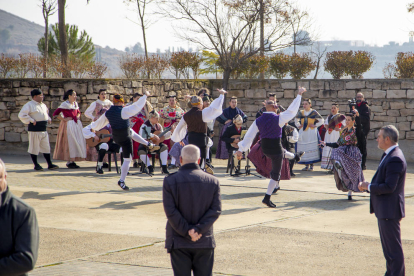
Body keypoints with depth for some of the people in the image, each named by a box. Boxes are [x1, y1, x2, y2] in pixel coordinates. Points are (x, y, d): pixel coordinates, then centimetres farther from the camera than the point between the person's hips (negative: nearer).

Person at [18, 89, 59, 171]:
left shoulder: (43, 105, 16)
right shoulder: (29, 105, -9)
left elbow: (46, 112, 37)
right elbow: (22, 115, -16)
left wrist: (48, 119, 18)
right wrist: (31, 120, -16)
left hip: (44, 130, 7)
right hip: (34, 130, -7)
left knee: (46, 147, 9)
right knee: (34, 148, 2)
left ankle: (50, 164, 15)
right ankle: (36, 165, 10)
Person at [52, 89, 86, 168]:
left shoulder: (75, 104, 12)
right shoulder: (65, 104, -11)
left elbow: (78, 112, 31)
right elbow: (55, 113, -17)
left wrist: (78, 117, 11)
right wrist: (64, 119, -14)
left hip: (76, 124, 8)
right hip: (68, 125, -8)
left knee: (76, 143, 6)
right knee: (69, 142, -6)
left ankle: (72, 161, 11)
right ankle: (69, 162, 0)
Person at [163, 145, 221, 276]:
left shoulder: (170, 181, -5)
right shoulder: (213, 181, 1)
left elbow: (170, 211, -11)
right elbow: (216, 210, -6)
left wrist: (187, 232, -9)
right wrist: (198, 229, -11)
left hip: (179, 242, -2)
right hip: (205, 241, 2)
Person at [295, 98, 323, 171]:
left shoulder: (314, 112, -1)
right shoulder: (300, 113, 10)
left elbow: (321, 120, 3)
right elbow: (296, 120, 28)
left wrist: (315, 125, -5)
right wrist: (298, 126, 12)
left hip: (311, 133, -4)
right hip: (303, 132, 4)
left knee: (311, 148, -6)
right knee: (303, 149, 1)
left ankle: (311, 165, -1)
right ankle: (306, 165, 8)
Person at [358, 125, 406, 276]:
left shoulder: (395, 159, -22)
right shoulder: (389, 155, 11)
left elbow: (389, 187, -26)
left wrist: (369, 187, -14)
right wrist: (368, 185, 4)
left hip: (389, 210, -11)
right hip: (384, 209, 11)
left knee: (393, 246, -3)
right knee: (388, 245, 19)